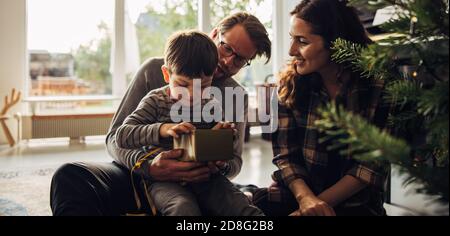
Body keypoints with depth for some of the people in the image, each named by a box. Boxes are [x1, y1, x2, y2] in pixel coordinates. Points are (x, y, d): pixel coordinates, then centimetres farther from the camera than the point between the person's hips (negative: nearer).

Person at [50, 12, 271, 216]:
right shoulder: (154, 69, -1)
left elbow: (234, 161, 3)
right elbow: (116, 137, -5)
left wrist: (220, 166, -24)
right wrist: (148, 166, -28)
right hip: (142, 173, 0)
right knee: (70, 175, -29)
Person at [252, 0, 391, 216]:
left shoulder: (379, 86, -10)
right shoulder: (291, 83, -2)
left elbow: (374, 164, -9)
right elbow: (285, 154, -3)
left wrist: (321, 202, -16)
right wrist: (305, 197, -20)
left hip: (354, 202, -3)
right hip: (295, 193, 3)